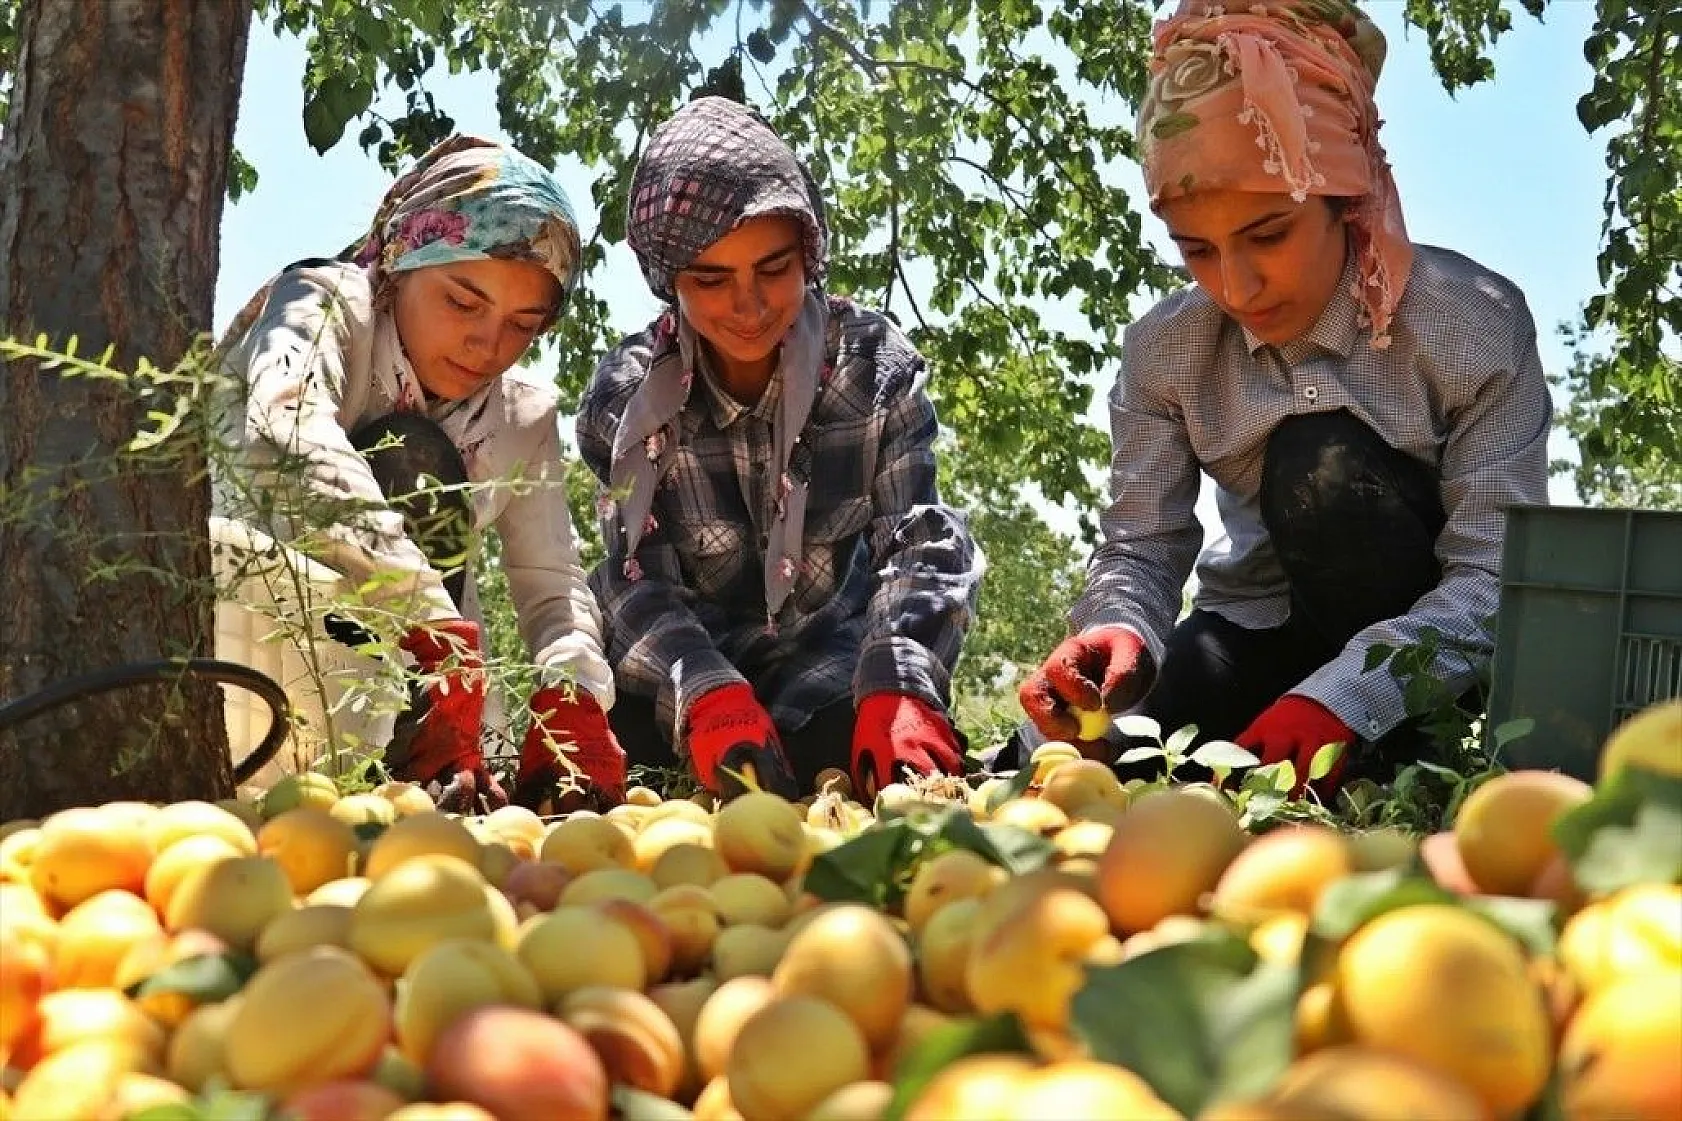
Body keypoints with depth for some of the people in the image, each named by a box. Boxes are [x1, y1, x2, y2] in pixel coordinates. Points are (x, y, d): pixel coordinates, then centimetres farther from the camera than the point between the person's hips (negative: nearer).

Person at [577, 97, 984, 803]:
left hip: (835, 657, 0)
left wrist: (899, 690, -40)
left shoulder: (876, 366, -12)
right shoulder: (625, 397, -12)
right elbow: (639, 580, -19)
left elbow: (920, 540, -19)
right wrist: (709, 696, -42)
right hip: (681, 677, 1)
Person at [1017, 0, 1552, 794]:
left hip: (1413, 645, -3)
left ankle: (1388, 771, -16)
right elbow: (1140, 544, -10)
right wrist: (1118, 634, -36)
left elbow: (1494, 573, -25)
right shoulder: (1163, 351, -10)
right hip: (1255, 633, 3)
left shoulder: (1474, 324, -22)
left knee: (1324, 462, -32)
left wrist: (1345, 695, -42)